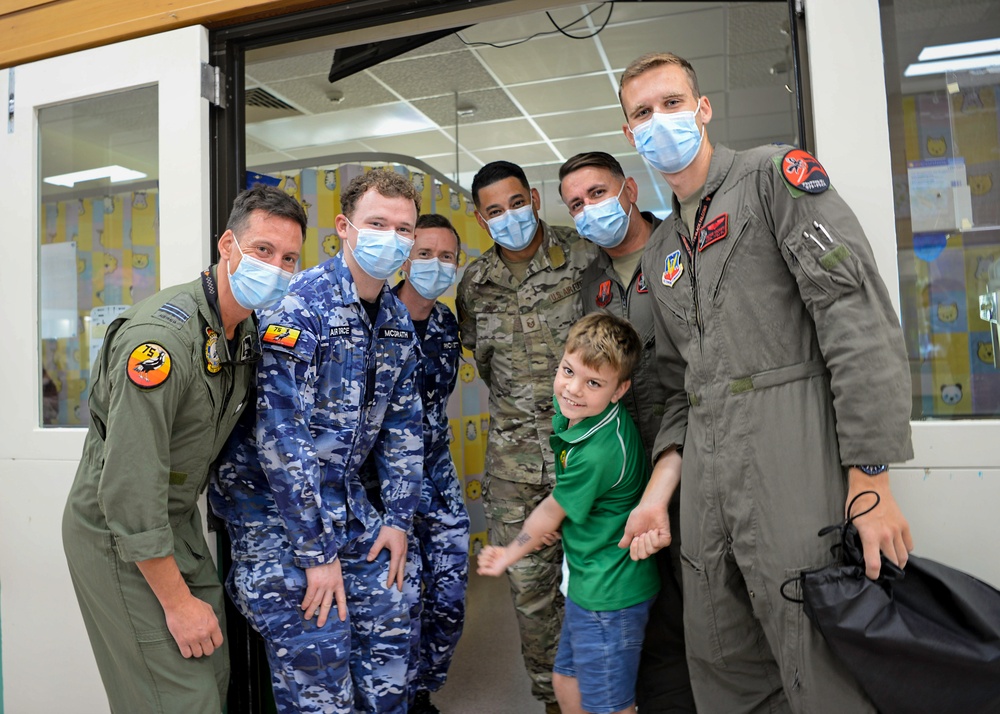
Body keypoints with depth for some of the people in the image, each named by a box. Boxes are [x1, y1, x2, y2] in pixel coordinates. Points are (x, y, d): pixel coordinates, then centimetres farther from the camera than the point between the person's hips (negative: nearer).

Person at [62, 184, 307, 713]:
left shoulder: (246, 329, 1)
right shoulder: (161, 336, -27)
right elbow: (129, 489, -28)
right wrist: (177, 601, -20)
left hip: (179, 520, 8)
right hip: (117, 534, -8)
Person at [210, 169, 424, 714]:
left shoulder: (398, 321, 4)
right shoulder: (300, 305, -20)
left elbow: (402, 424, 10)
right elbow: (281, 434, -24)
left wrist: (398, 518, 5)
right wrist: (317, 552, -21)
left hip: (345, 498, 7)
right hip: (273, 502, -7)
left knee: (388, 631, 11)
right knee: (317, 657, -3)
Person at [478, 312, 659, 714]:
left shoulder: (596, 454, -31)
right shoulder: (570, 409, -7)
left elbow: (551, 513, -15)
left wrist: (508, 556, 3)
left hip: (609, 595, -9)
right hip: (587, 582, 9)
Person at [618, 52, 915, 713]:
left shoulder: (775, 174, 0)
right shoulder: (661, 251, 20)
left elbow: (859, 318, -11)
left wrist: (870, 478, -17)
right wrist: (658, 493, 8)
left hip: (794, 459, -6)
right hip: (708, 483, 7)